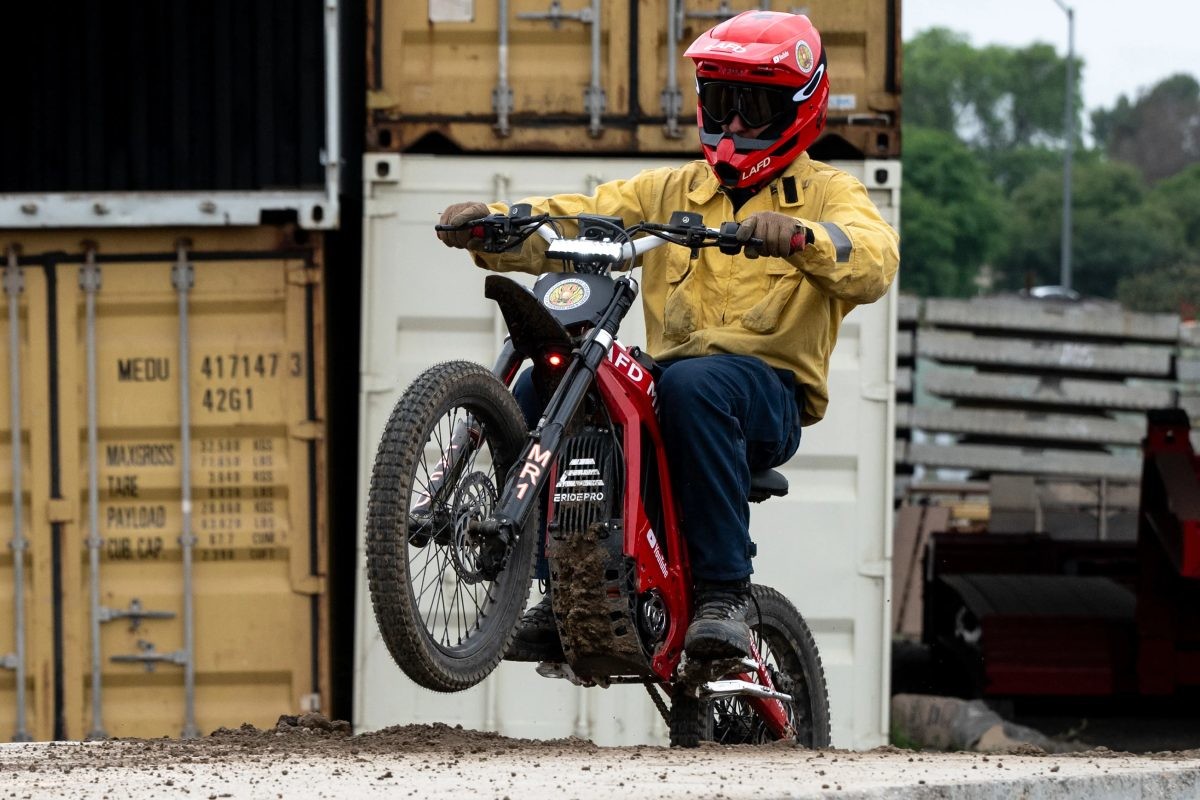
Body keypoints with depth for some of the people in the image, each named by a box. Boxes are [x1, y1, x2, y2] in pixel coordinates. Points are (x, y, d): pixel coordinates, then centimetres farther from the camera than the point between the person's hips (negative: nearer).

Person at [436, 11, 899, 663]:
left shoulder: (826, 193, 9)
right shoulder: (669, 192, 23)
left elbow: (874, 262, -13)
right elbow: (577, 221, 9)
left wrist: (801, 236, -35)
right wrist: (488, 222, -10)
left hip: (770, 393, -5)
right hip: (664, 383, 5)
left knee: (694, 383, -39)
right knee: (533, 394, -19)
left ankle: (724, 592, -35)